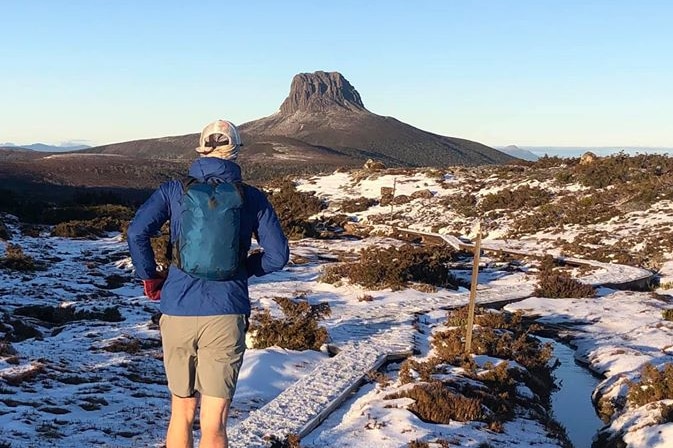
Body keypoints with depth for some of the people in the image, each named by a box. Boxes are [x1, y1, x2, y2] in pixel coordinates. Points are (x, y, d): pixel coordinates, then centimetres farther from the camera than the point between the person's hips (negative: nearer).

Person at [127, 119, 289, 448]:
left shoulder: (174, 190, 6)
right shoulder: (252, 198, 5)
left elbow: (136, 233, -6)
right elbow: (277, 256, 3)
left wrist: (150, 279, 7)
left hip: (177, 313, 2)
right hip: (226, 315, -1)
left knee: (181, 412, 18)